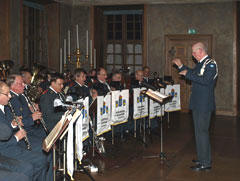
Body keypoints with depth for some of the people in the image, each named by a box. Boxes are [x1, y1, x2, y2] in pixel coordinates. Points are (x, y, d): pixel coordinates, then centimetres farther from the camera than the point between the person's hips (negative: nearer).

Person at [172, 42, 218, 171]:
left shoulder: (211, 64, -14)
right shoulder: (200, 63, 15)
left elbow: (206, 80, -28)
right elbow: (193, 74, 30)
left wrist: (188, 74, -22)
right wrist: (181, 66, 23)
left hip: (204, 105, -10)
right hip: (198, 104, 10)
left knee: (202, 132, -6)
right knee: (200, 131, 18)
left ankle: (205, 163, 2)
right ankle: (202, 158, 31)